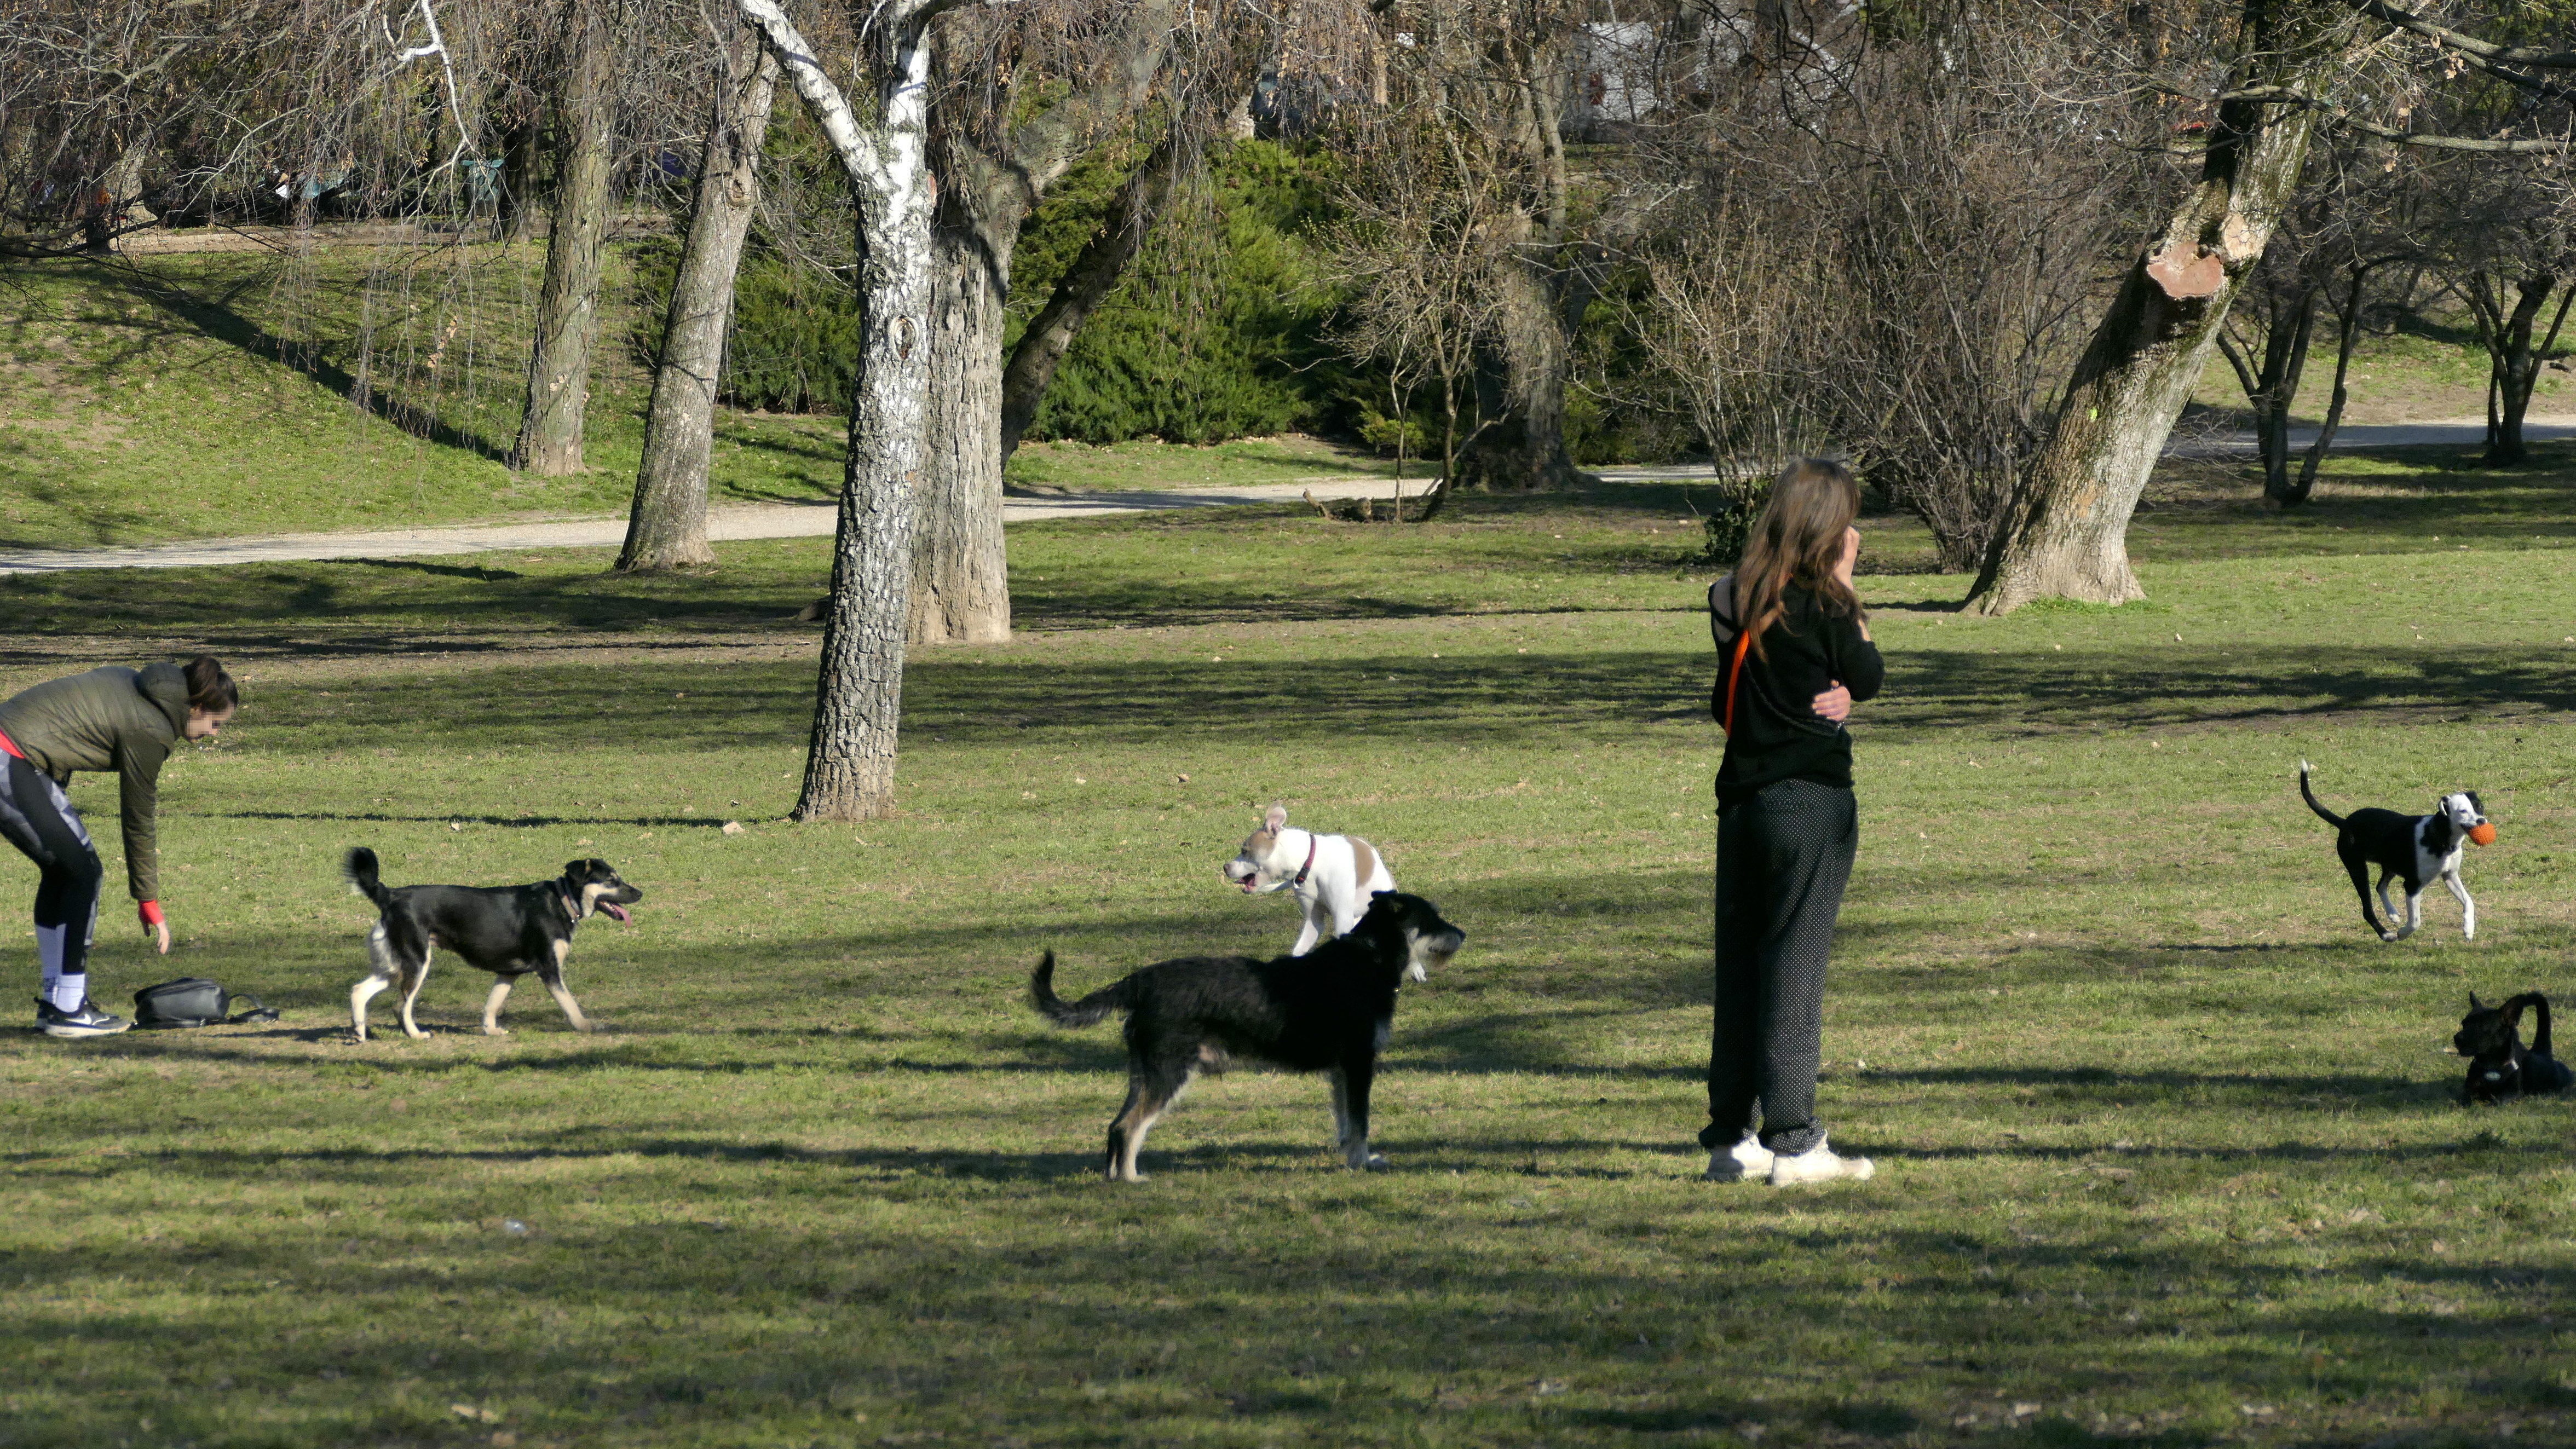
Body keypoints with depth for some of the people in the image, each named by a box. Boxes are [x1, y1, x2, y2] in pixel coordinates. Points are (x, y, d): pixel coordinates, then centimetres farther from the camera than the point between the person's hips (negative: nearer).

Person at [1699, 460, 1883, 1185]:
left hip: (1741, 796, 6)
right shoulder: (1822, 607, -12)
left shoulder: (1734, 601, 6)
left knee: (1739, 962, 10)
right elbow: (1868, 678, 2)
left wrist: (1824, 697, 0)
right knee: (1797, 962, -4)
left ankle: (1731, 1135, 14)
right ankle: (1793, 1141, -5)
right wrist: (1845, 587, 3)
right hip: (1812, 799, -6)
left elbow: (1726, 705, 11)